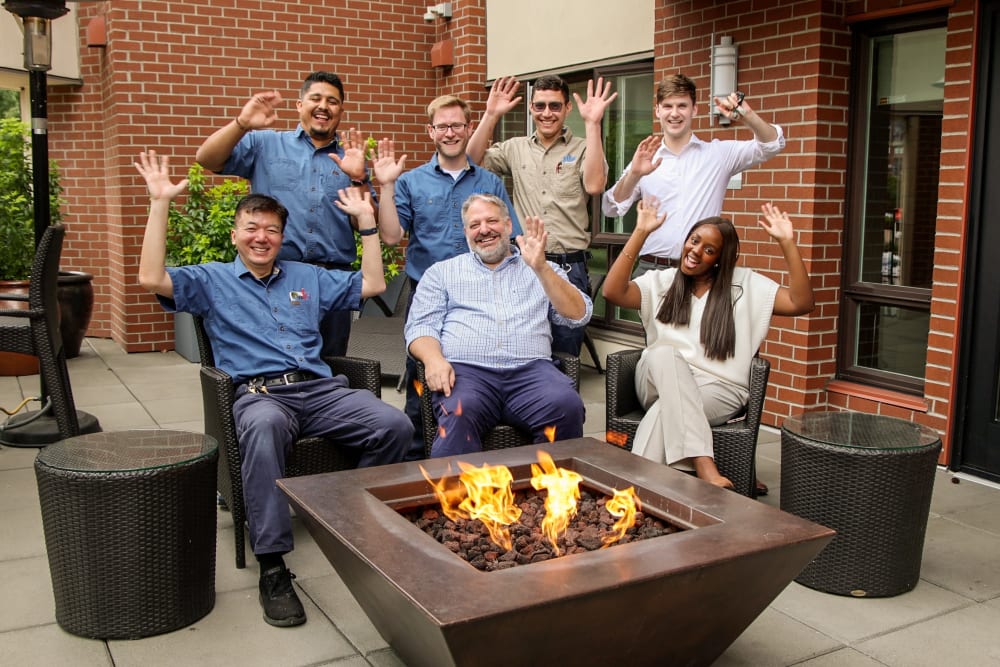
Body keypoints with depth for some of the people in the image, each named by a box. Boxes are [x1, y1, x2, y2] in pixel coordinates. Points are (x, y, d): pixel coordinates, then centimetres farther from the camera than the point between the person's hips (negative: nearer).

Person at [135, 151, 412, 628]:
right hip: (259, 393, -3)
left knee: (395, 425, -26)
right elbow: (152, 279, -1)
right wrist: (160, 203, 0)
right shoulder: (212, 281, 17)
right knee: (265, 427, -43)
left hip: (320, 389, 4)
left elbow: (373, 284, 24)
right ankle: (272, 566, -37)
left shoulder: (307, 277, 27)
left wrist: (366, 219, 21)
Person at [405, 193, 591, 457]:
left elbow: (578, 315, 9)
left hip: (531, 369, 2)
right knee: (458, 414, -37)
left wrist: (540, 268, -3)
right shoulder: (442, 272, 23)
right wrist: (434, 359, -11)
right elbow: (421, 326, 12)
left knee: (567, 406, -31)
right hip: (466, 370, -1)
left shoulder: (543, 270, 23)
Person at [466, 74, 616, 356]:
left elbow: (594, 185, -15)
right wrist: (491, 115, -5)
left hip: (569, 267, -2)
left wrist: (592, 123, -17)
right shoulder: (515, 148, 11)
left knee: (564, 358, 3)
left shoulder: (582, 148, 3)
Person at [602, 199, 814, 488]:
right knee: (664, 352, -36)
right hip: (660, 382, 2)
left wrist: (787, 243, -8)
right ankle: (703, 465, -46)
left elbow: (801, 303, -1)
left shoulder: (745, 284, 10)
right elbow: (613, 292, -5)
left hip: (719, 388, -1)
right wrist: (641, 233, -7)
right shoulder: (660, 282, 12)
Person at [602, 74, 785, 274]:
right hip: (651, 267, 1)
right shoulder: (644, 159, 8)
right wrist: (634, 174, -18)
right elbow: (612, 209, 1)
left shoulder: (718, 153, 8)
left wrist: (747, 116, -17)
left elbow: (771, 145, 3)